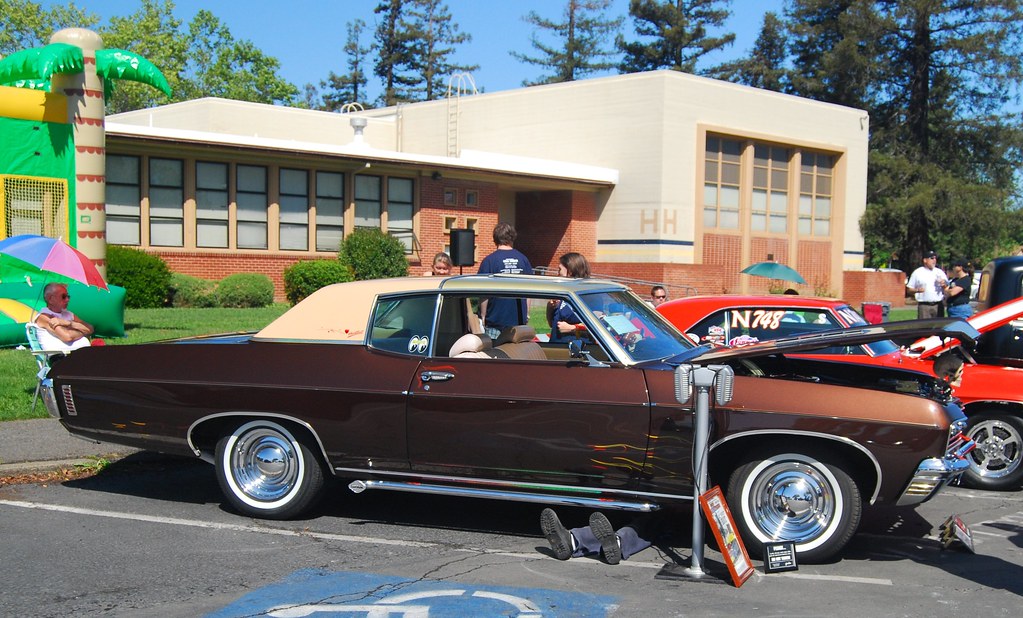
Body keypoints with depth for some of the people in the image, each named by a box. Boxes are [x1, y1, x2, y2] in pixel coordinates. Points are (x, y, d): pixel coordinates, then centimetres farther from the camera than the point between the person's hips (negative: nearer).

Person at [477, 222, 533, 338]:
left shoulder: (489, 261, -8)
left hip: (496, 320, -3)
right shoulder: (523, 259, 2)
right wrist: (526, 313, 18)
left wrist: (483, 317, -1)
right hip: (519, 319, 3)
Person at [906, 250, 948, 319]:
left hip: (938, 305, 4)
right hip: (924, 305, -4)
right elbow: (909, 289, 5)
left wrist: (944, 284, -7)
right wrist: (917, 290, -16)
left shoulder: (940, 272, 14)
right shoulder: (917, 273, 4)